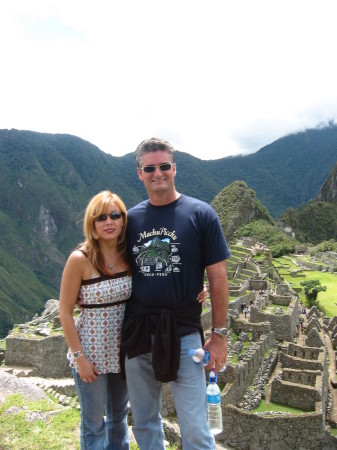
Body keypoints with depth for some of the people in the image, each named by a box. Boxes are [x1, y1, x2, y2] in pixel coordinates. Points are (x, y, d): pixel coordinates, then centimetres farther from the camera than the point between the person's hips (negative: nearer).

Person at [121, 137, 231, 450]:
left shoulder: (200, 214, -5)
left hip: (183, 335, -3)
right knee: (143, 423, 19)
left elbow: (217, 277, -4)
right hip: (137, 335, 4)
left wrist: (219, 334, -5)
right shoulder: (130, 219, 4)